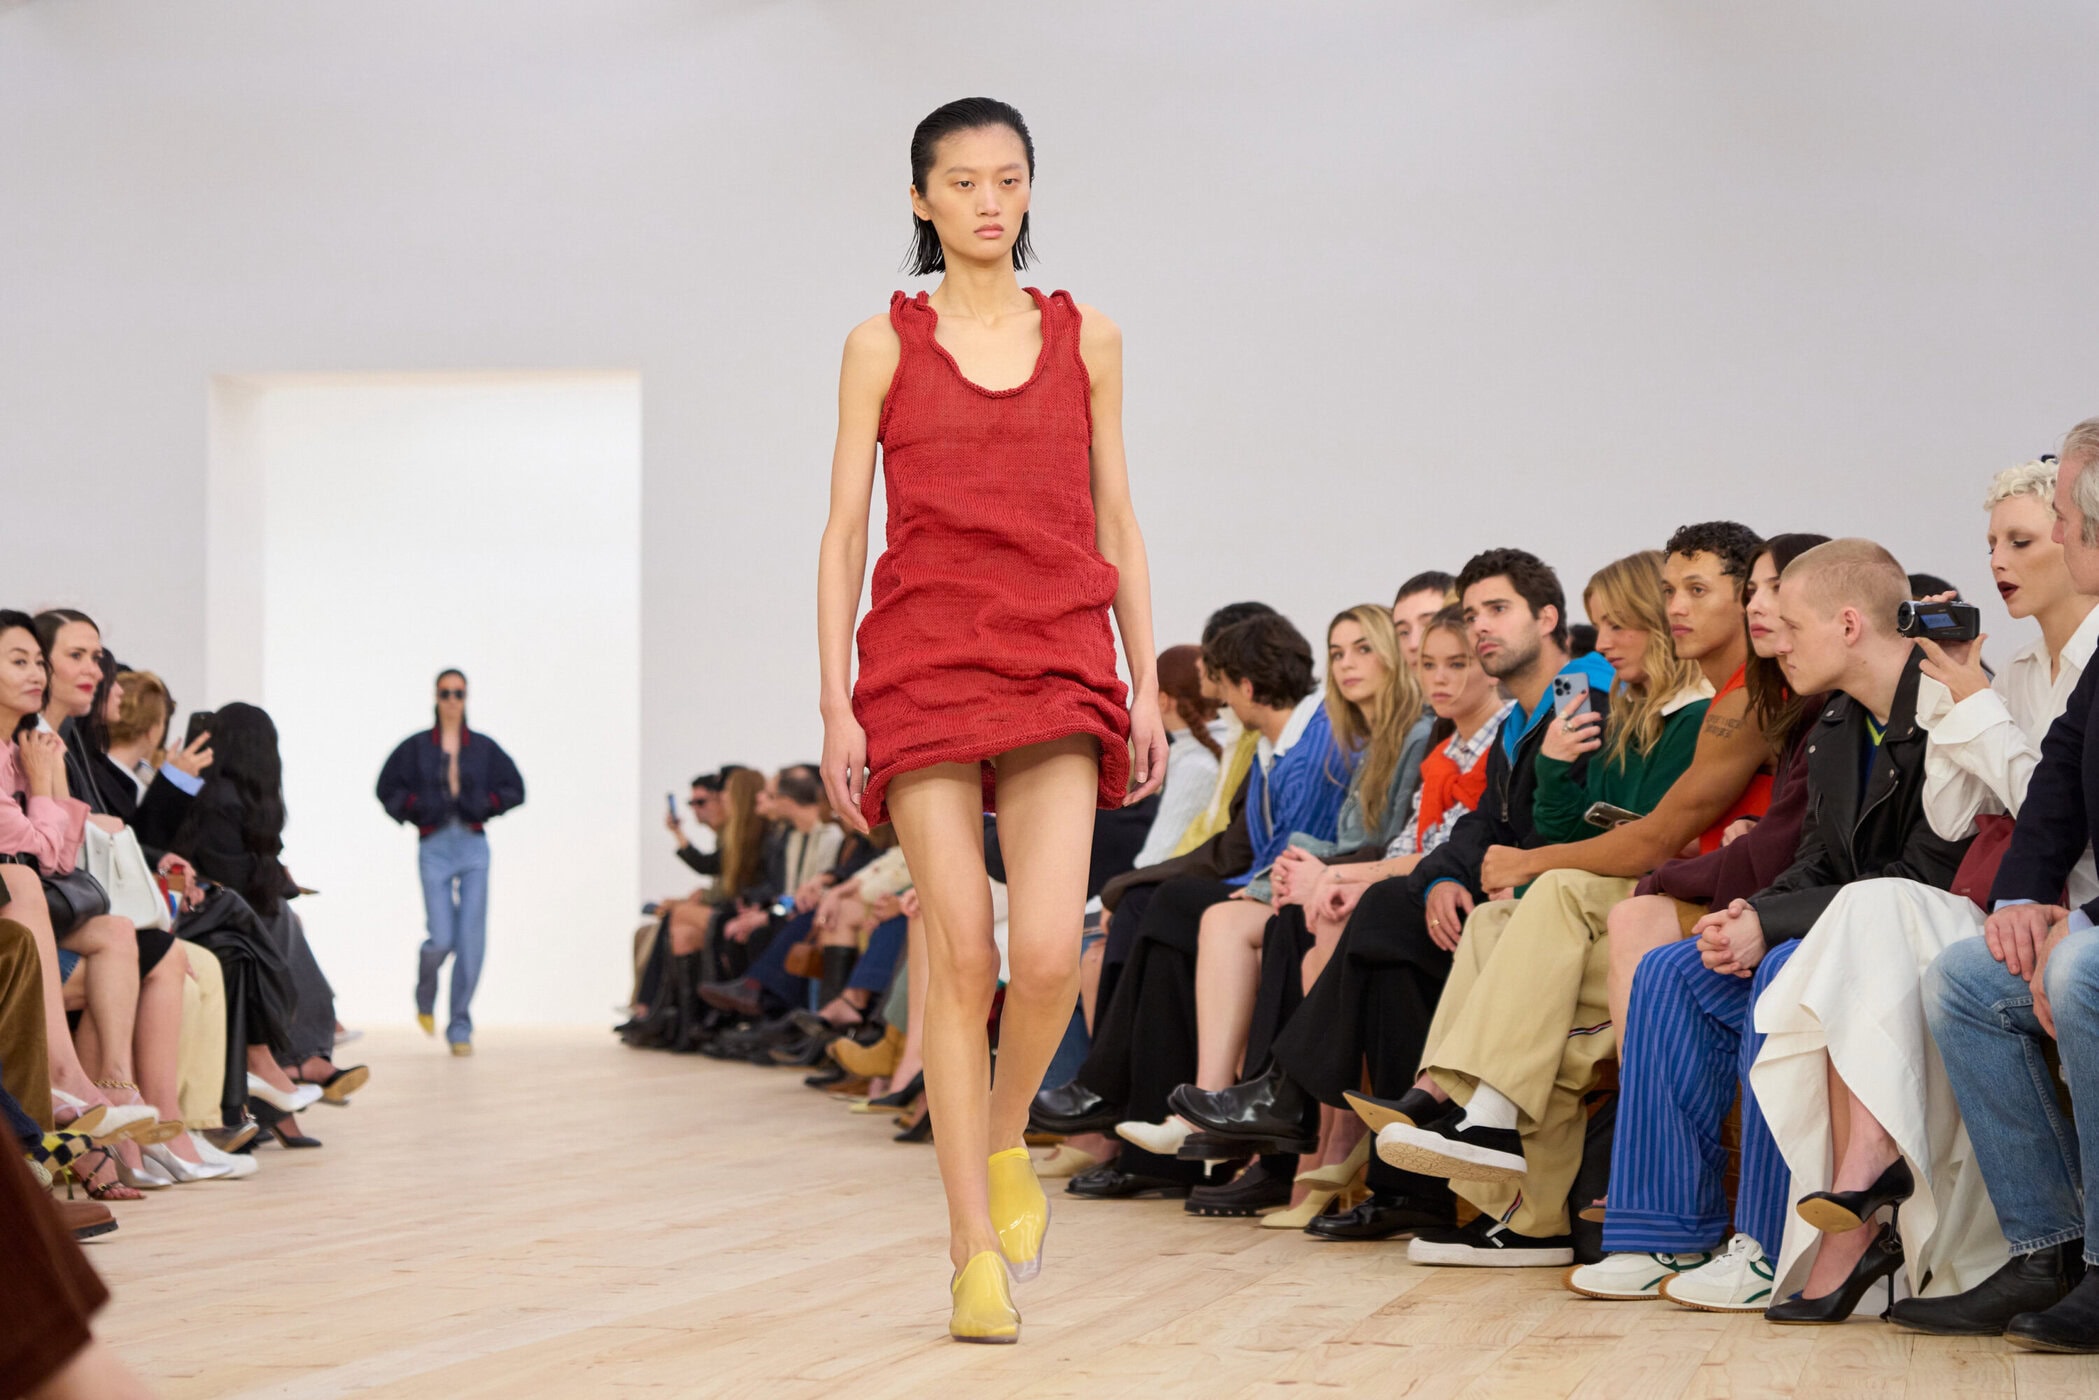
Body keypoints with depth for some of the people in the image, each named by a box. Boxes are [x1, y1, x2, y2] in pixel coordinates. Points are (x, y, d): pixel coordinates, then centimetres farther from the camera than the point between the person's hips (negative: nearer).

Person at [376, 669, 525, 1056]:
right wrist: (418, 808, -5)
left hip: (473, 848, 1)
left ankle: (460, 1027, 3)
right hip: (434, 847, -1)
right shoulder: (416, 747, 4)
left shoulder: (484, 747, 7)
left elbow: (514, 789, 11)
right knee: (442, 940, -10)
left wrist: (483, 804, -3)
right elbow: (388, 789, 7)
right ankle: (425, 997, 24)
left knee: (471, 942, -6)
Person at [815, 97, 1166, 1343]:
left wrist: (1148, 682, 6)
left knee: (1048, 950, -14)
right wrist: (837, 702, -2)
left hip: (1058, 660, 1)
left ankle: (1007, 1144, 17)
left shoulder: (1088, 340, 11)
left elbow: (1117, 522, 13)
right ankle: (976, 1253, 3)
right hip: (923, 659, -1)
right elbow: (845, 529, 5)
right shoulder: (883, 346, 6)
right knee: (961, 957, -5)